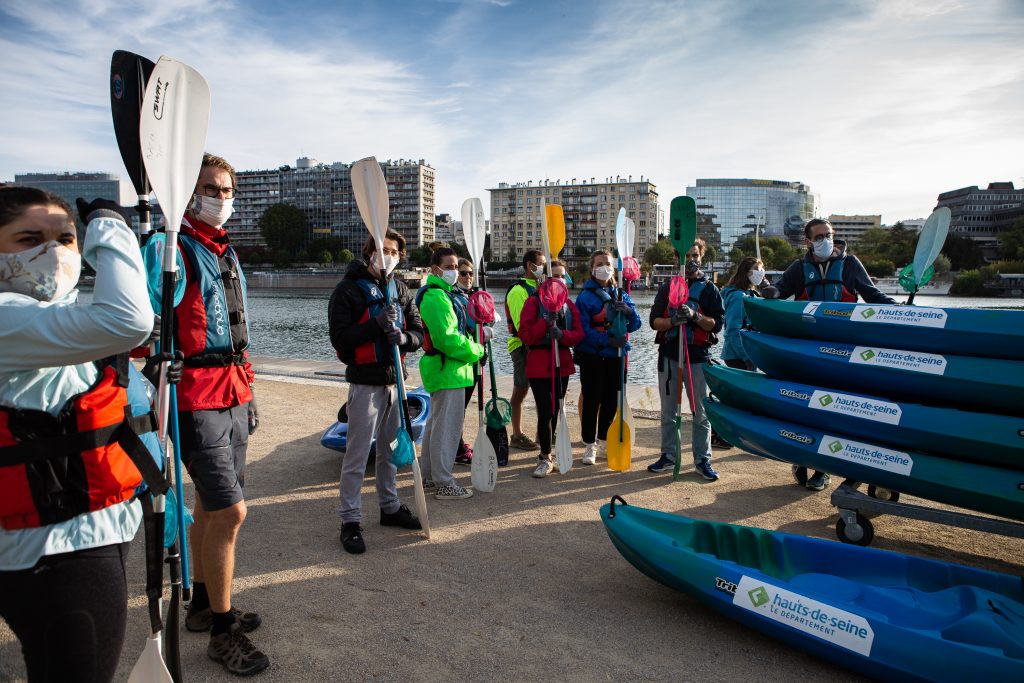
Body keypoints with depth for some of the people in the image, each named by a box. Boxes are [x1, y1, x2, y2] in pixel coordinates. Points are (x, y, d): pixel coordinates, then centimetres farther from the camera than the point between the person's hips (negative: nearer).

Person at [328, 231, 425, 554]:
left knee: (391, 449, 17)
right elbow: (339, 337, -14)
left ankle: (390, 507, 32)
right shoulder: (350, 289, -6)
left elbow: (419, 331, 9)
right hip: (365, 382, -6)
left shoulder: (400, 289, 11)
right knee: (357, 453, -3)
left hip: (394, 380, 6)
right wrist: (377, 325, -23)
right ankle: (350, 521, 8)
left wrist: (405, 337, -14)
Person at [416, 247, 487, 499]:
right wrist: (475, 351, -13)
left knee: (437, 421, 17)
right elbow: (447, 338, -24)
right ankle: (444, 483, 4)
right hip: (447, 369, -11)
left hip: (444, 368, 11)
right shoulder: (435, 297, -17)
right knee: (448, 424, -5)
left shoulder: (445, 293, 17)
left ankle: (429, 476, 29)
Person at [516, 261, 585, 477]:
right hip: (539, 364, -5)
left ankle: (545, 450, 26)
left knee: (555, 411, 11)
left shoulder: (569, 305, 10)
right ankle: (546, 458, 4)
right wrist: (547, 321, -23)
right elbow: (525, 335, -12)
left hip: (562, 364, 5)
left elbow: (578, 334, 2)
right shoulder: (534, 302, -5)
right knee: (546, 411, -9)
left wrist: (561, 334, -18)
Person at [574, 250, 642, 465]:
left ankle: (603, 443, 27)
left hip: (615, 356, 5)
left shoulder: (621, 294, 10)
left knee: (611, 401, 11)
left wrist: (629, 311, -14)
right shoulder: (585, 295, -7)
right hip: (592, 356, -5)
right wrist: (607, 340, -25)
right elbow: (583, 329, -15)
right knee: (591, 401, 1)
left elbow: (635, 325, 6)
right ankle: (590, 446, 12)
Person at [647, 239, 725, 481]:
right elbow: (654, 320, 3)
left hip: (698, 356, -2)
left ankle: (702, 460, 12)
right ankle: (668, 456, 20)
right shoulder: (666, 288, 10)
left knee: (701, 412, 2)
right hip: (669, 355, 3)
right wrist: (673, 321, -17)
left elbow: (717, 324, -4)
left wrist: (695, 316, -21)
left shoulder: (709, 289, 3)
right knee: (668, 411, 10)